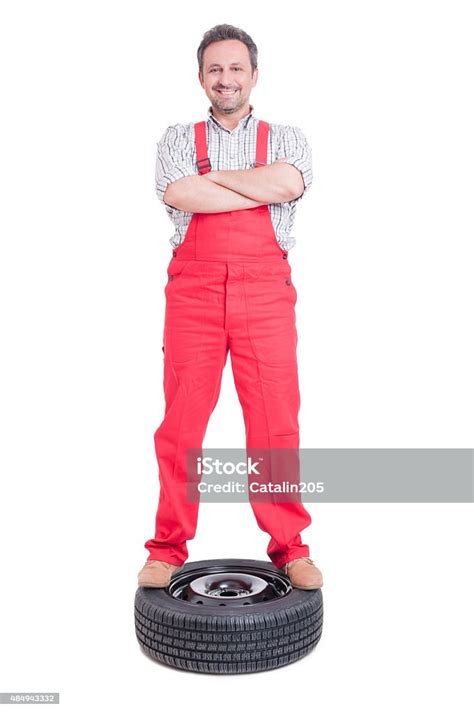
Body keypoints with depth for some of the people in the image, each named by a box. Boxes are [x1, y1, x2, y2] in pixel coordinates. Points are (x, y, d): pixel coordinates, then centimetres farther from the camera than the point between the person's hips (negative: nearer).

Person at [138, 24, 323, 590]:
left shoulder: (285, 138, 16)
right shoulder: (178, 139, 15)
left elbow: (290, 183, -8)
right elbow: (178, 193, -7)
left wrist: (213, 178, -2)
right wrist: (262, 189, -5)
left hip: (265, 293, 0)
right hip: (192, 291, 0)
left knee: (276, 423, -1)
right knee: (181, 422, 0)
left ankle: (290, 548, 12)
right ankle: (168, 549, 12)